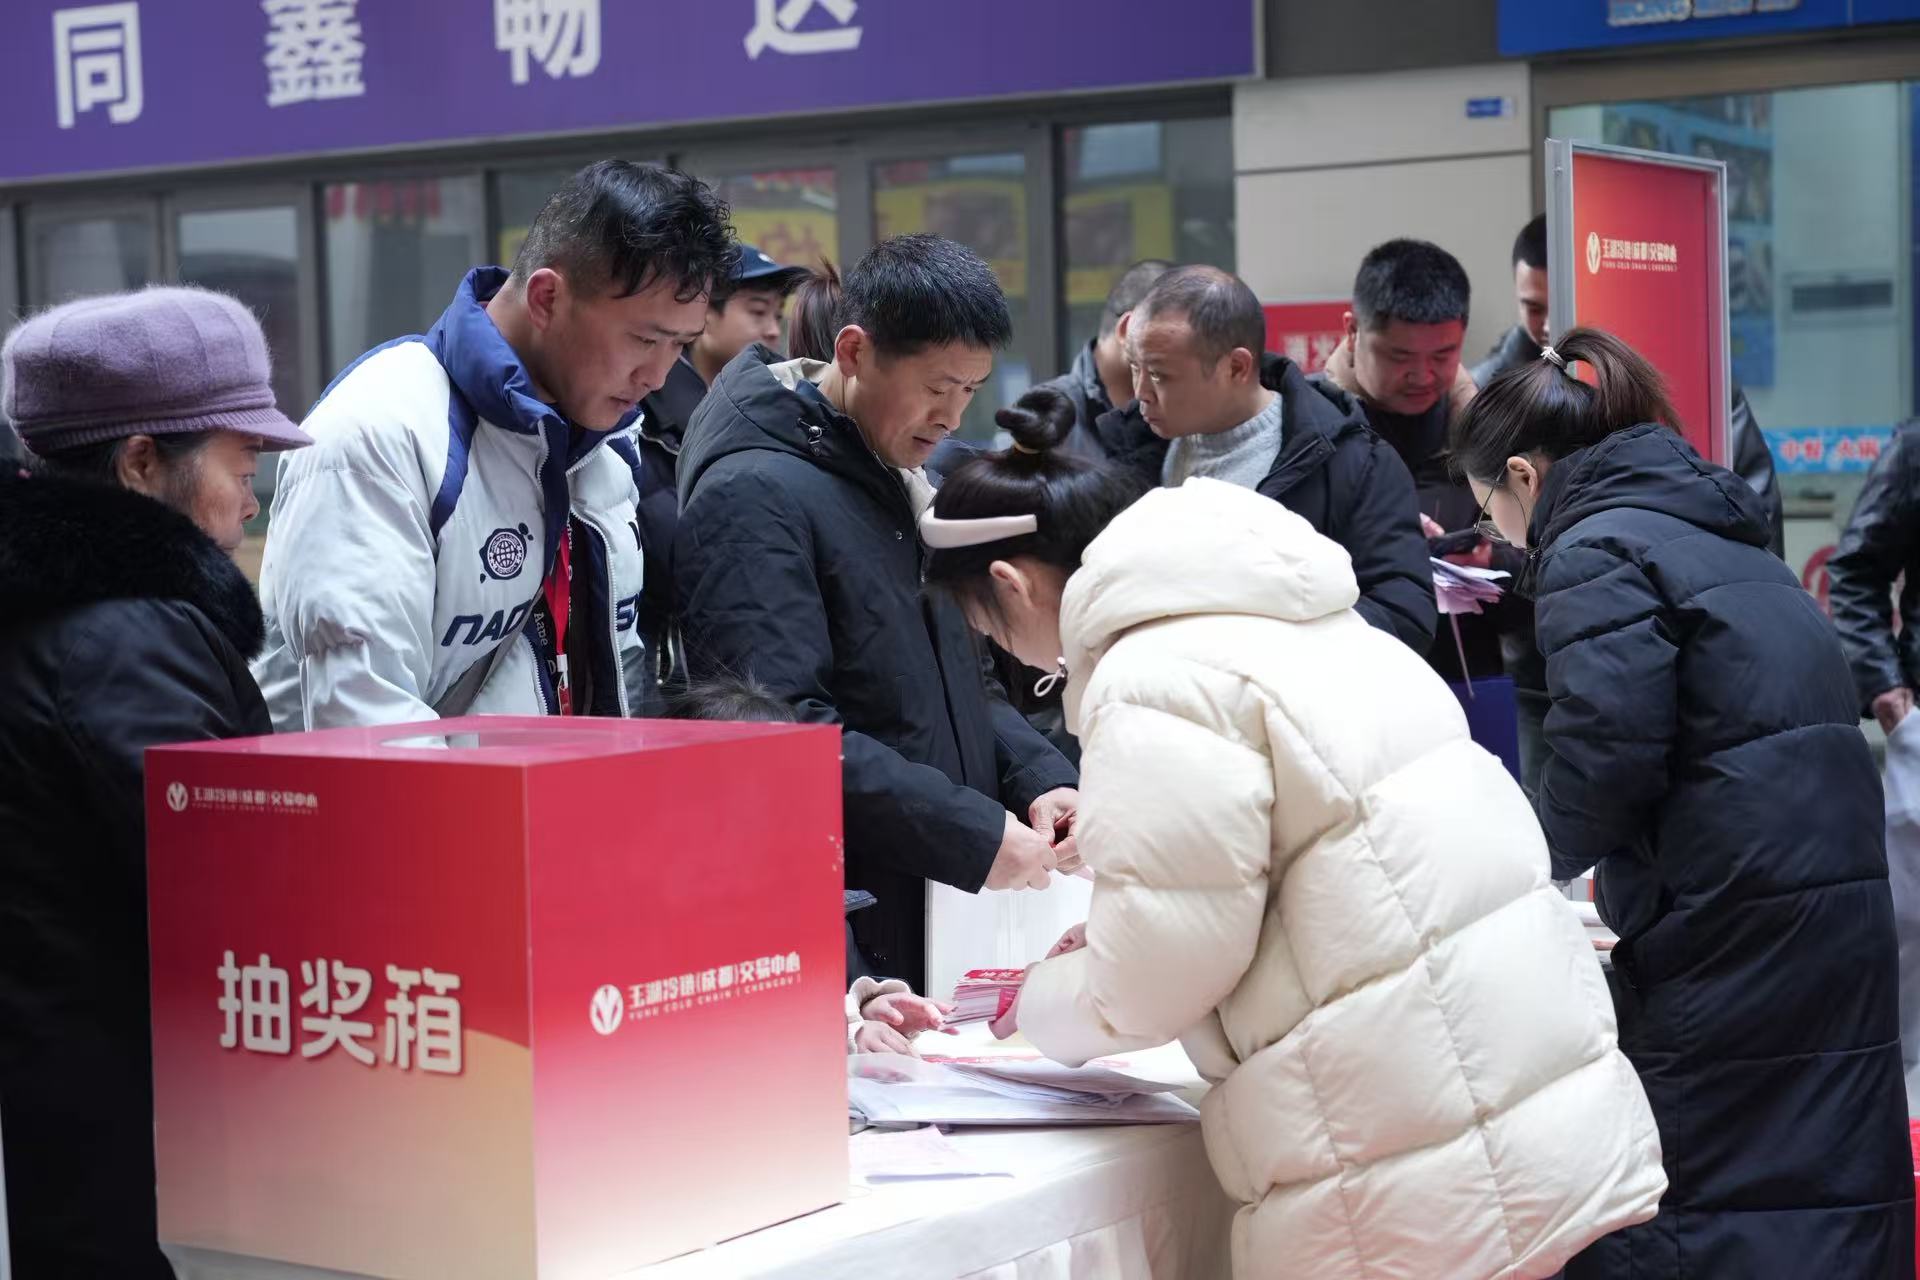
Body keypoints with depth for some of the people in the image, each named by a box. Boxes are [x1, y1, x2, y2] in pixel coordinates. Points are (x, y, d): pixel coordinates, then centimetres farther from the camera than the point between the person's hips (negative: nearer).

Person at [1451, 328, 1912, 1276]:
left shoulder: (1597, 550, -8)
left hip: (1730, 934, -9)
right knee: (1823, 1183, 12)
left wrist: (1533, 857, 3)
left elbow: (1603, 762, -17)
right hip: (1838, 910, 9)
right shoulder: (1714, 532, 20)